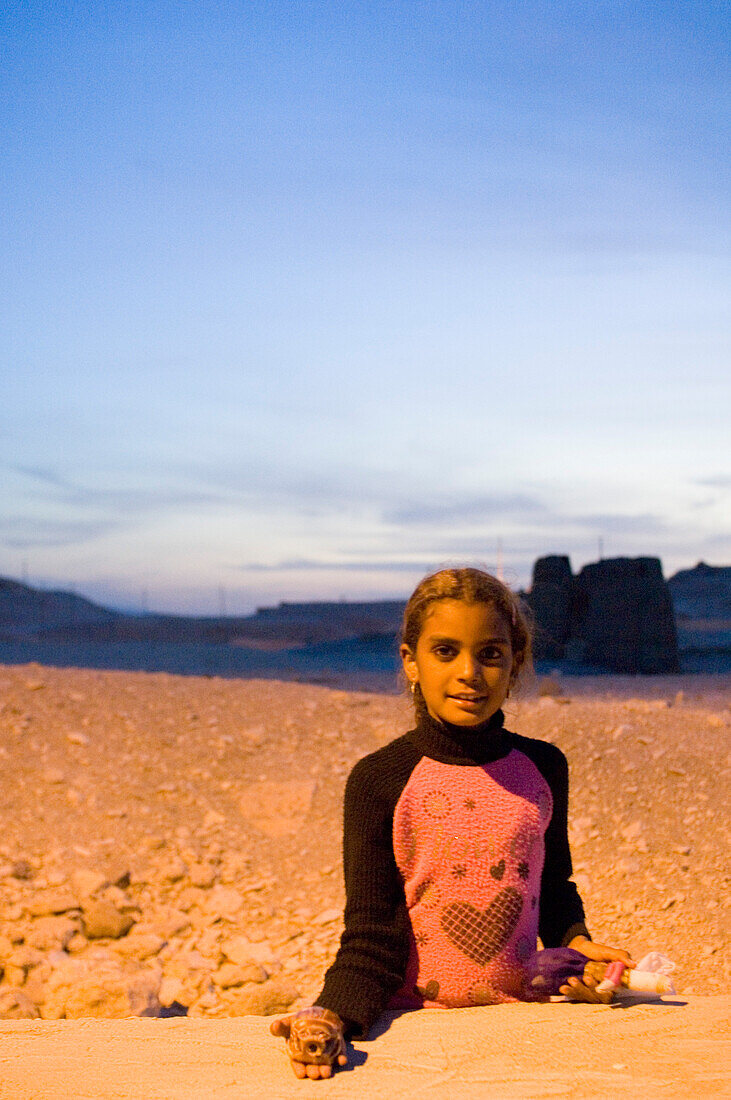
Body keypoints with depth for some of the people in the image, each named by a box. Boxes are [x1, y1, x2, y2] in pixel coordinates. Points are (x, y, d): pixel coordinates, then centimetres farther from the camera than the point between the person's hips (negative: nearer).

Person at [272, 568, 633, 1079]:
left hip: (521, 1008, 2)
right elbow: (372, 932, -7)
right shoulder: (378, 780, -6)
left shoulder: (544, 767, 5)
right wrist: (332, 1015, -22)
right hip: (416, 1016, -2)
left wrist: (574, 942, 0)